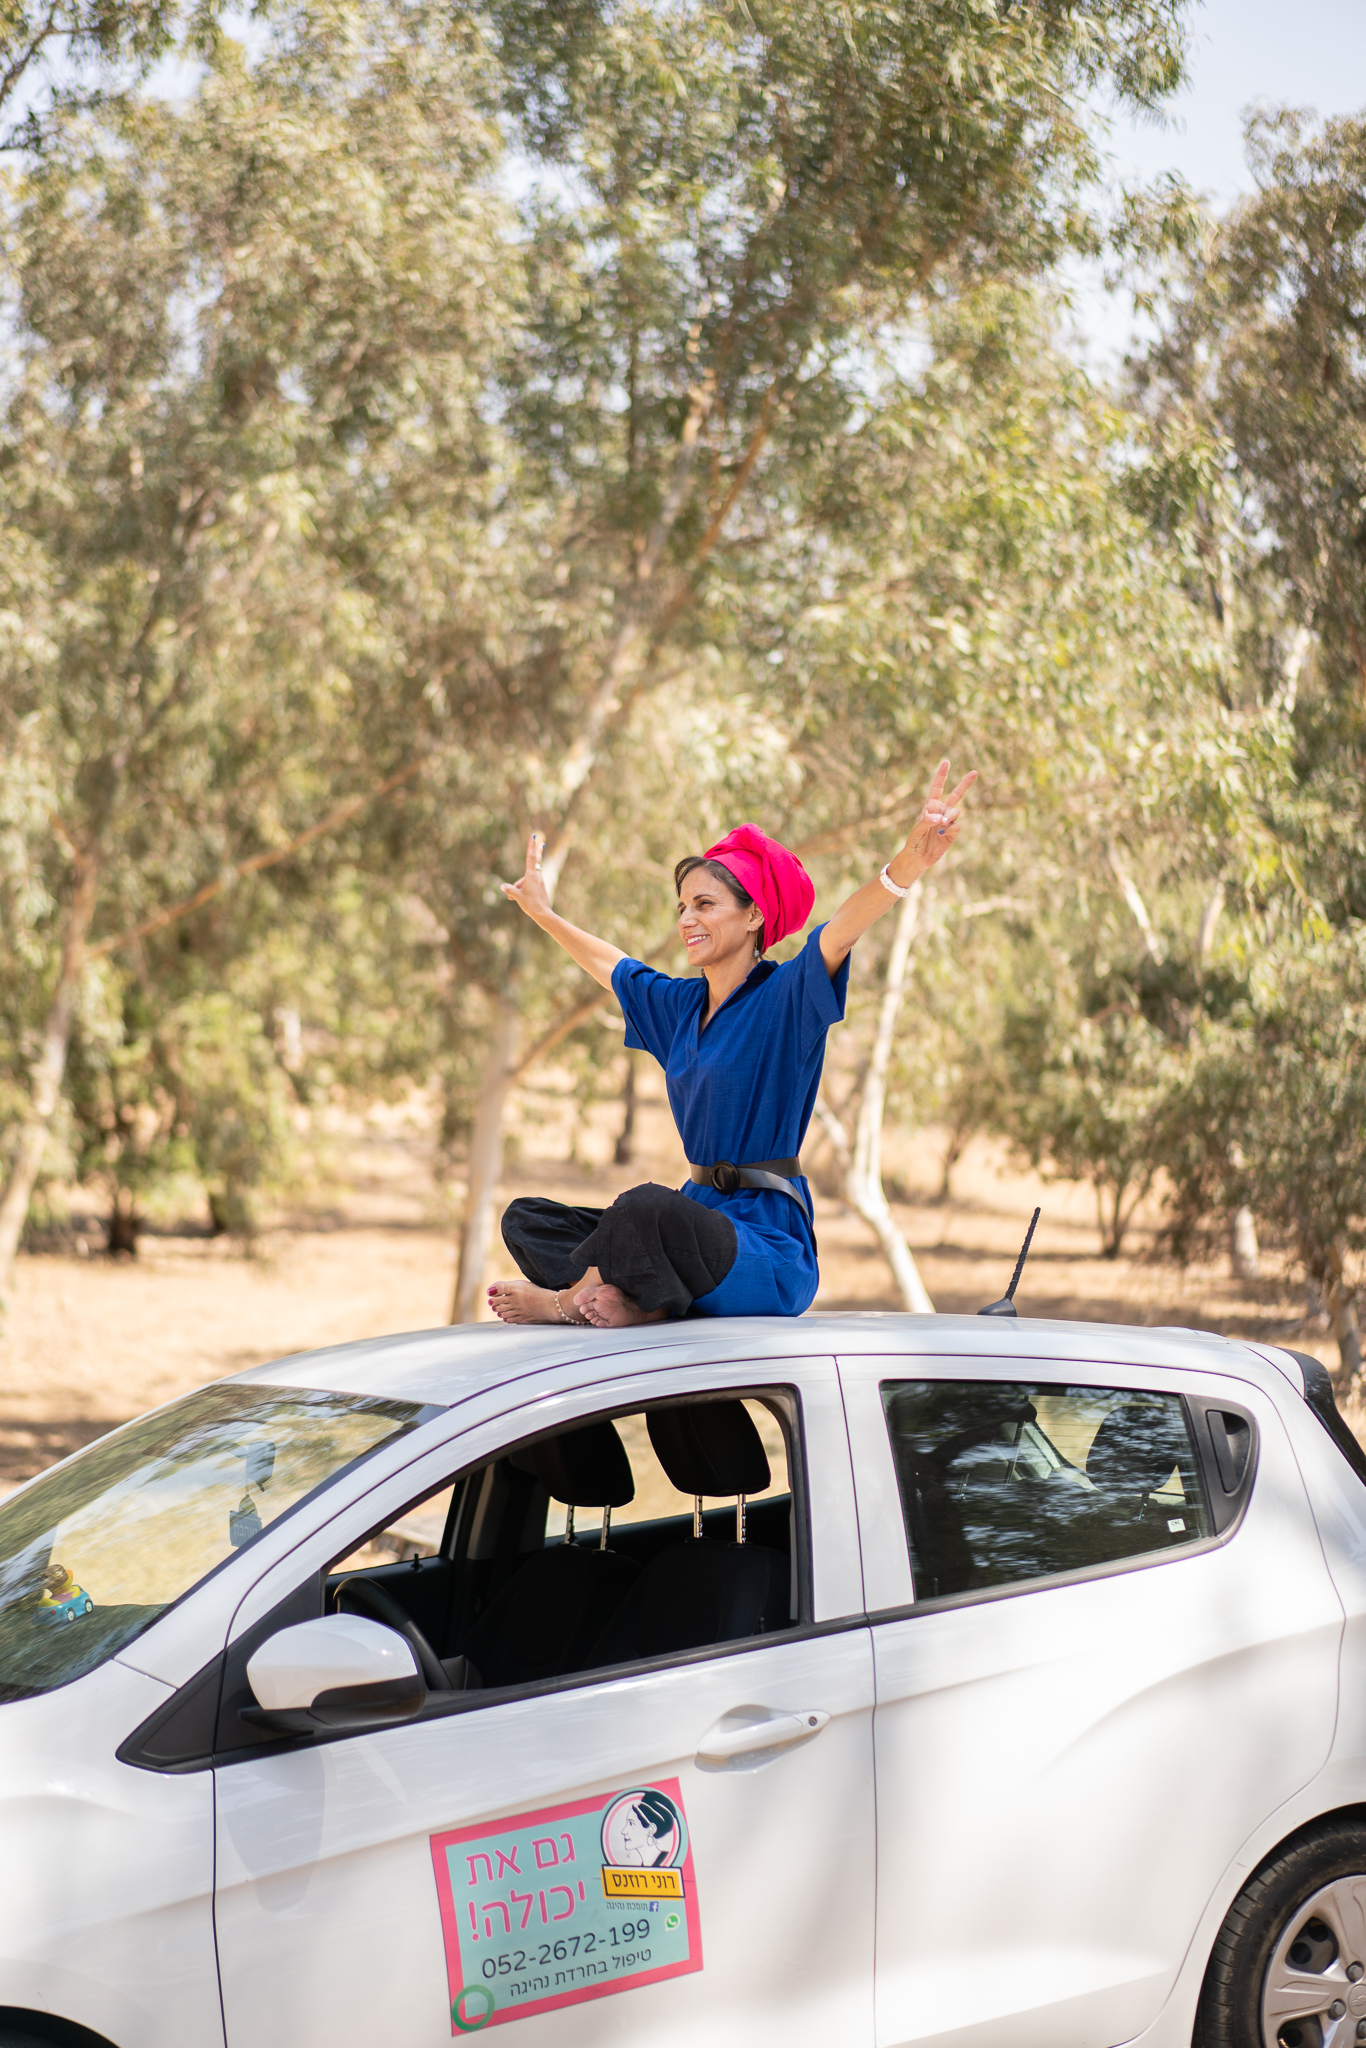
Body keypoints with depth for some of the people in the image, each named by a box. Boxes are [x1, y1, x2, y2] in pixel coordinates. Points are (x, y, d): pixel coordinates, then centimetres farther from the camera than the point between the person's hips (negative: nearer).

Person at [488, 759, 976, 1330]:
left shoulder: (784, 997, -7)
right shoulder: (679, 1004, 15)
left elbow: (841, 931, -27)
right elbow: (609, 962, 36)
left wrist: (910, 862, -46)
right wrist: (542, 914, 50)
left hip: (767, 1244, -9)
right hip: (701, 1214, 9)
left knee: (646, 1205, -37)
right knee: (527, 1218, 2)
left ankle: (568, 1298, -11)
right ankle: (634, 1301, -22)